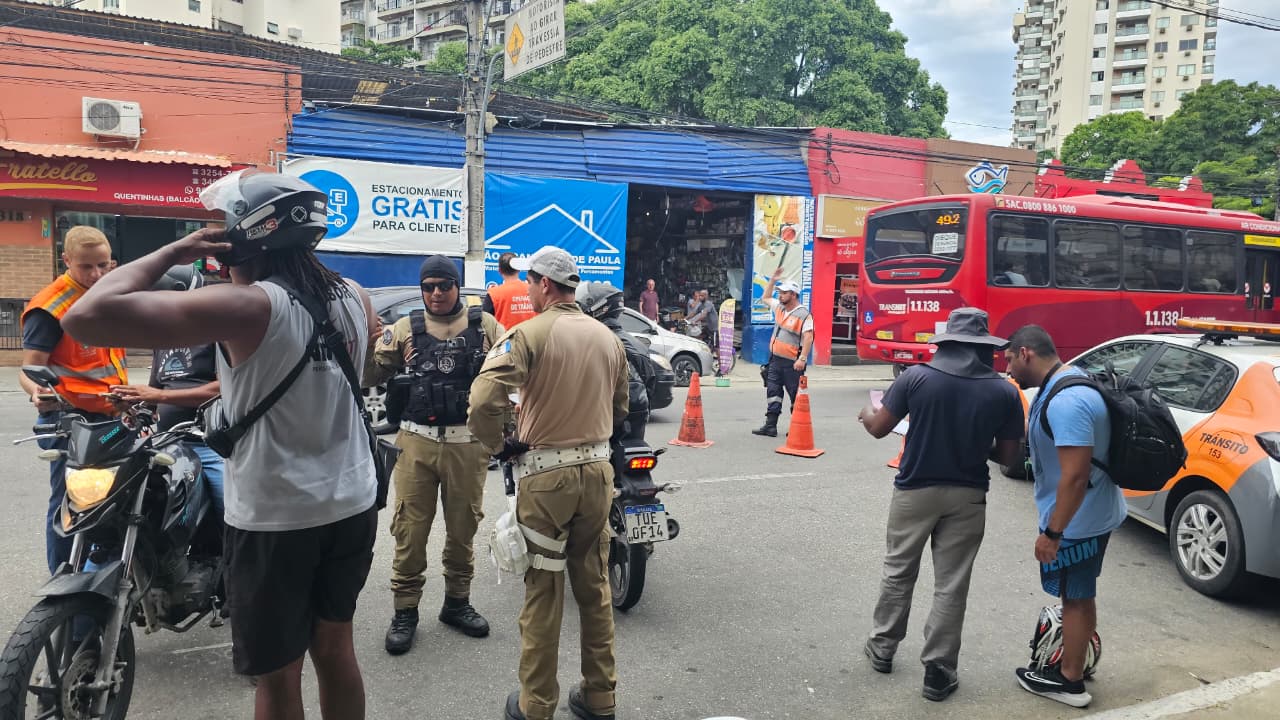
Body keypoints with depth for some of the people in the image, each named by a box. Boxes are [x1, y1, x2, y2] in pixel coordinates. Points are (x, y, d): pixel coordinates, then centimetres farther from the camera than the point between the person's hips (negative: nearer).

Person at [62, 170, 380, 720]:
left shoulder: (249, 306, -20)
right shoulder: (354, 297, 1)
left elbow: (87, 317, -25)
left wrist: (171, 254, -14)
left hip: (275, 520, -6)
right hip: (352, 506, 6)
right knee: (334, 648, 21)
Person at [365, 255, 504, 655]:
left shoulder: (484, 326, 4)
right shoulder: (406, 329, 5)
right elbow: (369, 375, 6)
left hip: (468, 444, 1)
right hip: (417, 442, 0)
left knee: (463, 529, 13)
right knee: (410, 530, 2)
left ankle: (457, 603, 30)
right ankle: (405, 611, 17)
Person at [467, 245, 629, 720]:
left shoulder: (528, 334, -12)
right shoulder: (607, 337, 6)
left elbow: (484, 403, -22)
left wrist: (498, 446, -5)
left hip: (545, 473, -5)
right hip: (597, 471, 5)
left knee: (543, 592, 6)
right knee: (594, 586, 16)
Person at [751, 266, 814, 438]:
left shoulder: (803, 314, -13)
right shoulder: (779, 308, 13)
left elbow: (808, 337, -19)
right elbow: (766, 298, 31)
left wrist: (802, 358, -26)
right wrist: (773, 280, 21)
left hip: (791, 363, -8)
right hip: (775, 360, 8)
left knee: (796, 395, 1)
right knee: (773, 392, 6)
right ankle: (770, 426, 9)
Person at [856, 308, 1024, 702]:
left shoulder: (917, 376, -11)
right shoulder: (1005, 392, -7)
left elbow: (879, 429, -5)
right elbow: (1007, 456, 0)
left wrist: (866, 414, 18)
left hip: (915, 489, 0)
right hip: (967, 496, 1)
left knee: (898, 571, 18)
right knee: (951, 585, 9)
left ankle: (883, 647, 31)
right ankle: (938, 671, 15)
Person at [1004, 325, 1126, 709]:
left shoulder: (1065, 401, -29)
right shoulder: (1066, 380, 5)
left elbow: (1075, 476, -31)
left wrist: (1052, 532, -24)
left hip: (1076, 519, -10)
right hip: (1093, 512, 10)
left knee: (1075, 599, 6)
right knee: (1079, 595, 22)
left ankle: (1070, 681, 21)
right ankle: (1077, 659, 38)